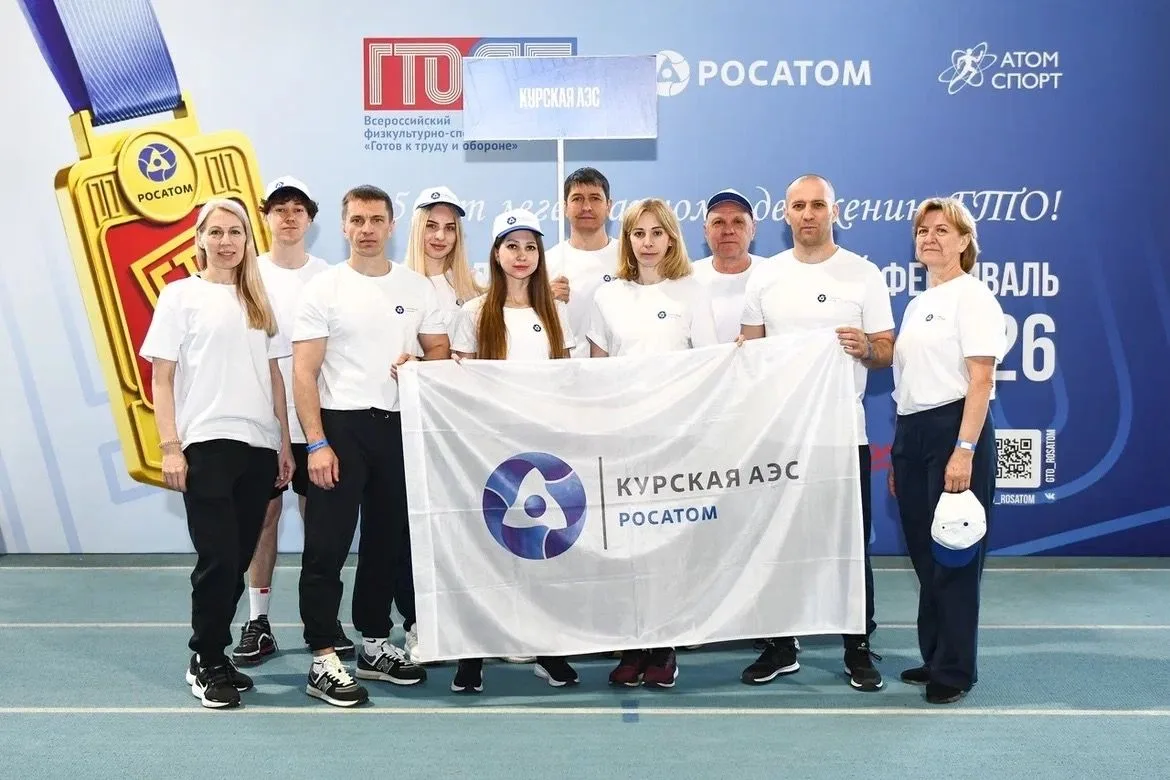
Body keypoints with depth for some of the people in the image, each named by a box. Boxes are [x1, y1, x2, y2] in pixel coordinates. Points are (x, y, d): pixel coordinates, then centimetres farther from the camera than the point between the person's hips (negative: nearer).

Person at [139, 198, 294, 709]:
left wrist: (284, 443, 9)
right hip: (207, 443, -4)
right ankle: (206, 664, 10)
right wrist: (170, 446, -10)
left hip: (259, 446, 5)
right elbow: (161, 379, -2)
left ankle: (214, 655, 22)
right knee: (218, 558, -6)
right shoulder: (180, 296, 1)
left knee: (238, 559, 8)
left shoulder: (259, 301, 13)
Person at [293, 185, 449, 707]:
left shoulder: (417, 287, 8)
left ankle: (375, 645, 27)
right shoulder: (323, 288, -3)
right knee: (328, 546, -3)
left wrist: (419, 365, -10)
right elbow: (303, 373, -7)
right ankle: (323, 660, 4)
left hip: (398, 427, 5)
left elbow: (441, 351, 14)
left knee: (388, 542, 13)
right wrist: (317, 443, -15)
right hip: (341, 427, -4)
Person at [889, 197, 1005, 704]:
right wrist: (899, 454, 16)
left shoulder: (972, 297, -7)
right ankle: (934, 658, 24)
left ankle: (955, 671, 8)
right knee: (925, 554, 13)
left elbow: (981, 379, -15)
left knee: (954, 556, -2)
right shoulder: (916, 305, 17)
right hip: (911, 433, 8)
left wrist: (965, 450, -23)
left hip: (954, 430, -8)